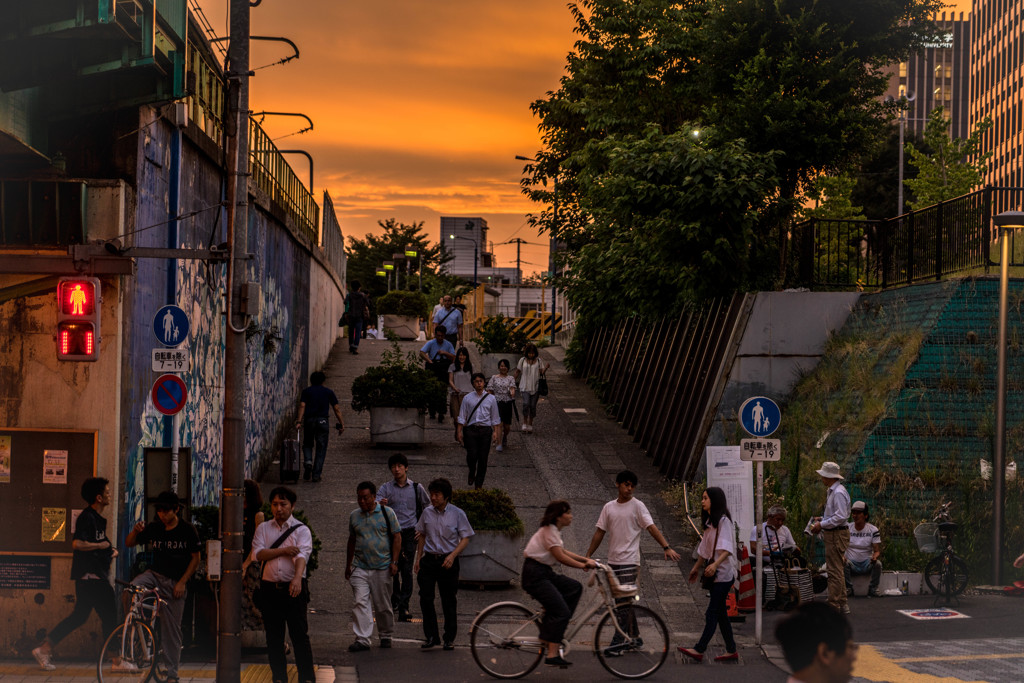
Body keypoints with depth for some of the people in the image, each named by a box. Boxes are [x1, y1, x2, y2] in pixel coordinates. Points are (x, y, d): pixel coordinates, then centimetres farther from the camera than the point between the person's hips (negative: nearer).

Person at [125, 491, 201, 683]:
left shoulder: (187, 530, -5)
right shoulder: (153, 528, 2)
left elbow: (195, 558, 0)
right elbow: (129, 543, 8)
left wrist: (182, 582, -8)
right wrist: (135, 531, -14)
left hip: (175, 582, -2)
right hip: (154, 574, 2)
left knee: (172, 629, 0)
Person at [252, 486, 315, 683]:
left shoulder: (301, 530, 2)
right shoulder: (263, 528, 11)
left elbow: (302, 555, -15)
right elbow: (259, 553, -3)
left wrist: (297, 578, -32)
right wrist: (284, 550, -12)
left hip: (294, 588, -3)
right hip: (270, 589, 3)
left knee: (300, 635, -4)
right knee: (273, 637, 7)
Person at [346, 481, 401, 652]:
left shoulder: (387, 513, 0)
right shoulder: (354, 515, 10)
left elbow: (397, 537, 1)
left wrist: (394, 562, -6)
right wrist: (348, 565, 19)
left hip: (382, 567, -2)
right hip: (360, 567, 2)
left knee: (383, 605, 7)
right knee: (360, 603, -11)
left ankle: (385, 636, 24)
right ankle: (362, 640, -13)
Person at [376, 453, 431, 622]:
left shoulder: (416, 488, 5)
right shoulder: (385, 488, 2)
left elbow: (427, 507, 17)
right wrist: (380, 504, -36)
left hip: (410, 533, -1)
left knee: (407, 570, -8)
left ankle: (404, 607, -10)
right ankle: (395, 600, 26)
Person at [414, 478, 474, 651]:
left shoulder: (457, 514, -5)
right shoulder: (427, 513, 5)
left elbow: (465, 539, -4)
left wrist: (452, 556, -17)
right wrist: (418, 559, 11)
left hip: (448, 561, -3)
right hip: (429, 559, 3)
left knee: (449, 601, 4)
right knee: (425, 598, -4)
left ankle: (449, 639, 15)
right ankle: (431, 636, 7)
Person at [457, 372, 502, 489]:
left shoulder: (491, 399, 6)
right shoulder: (467, 399, 4)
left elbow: (495, 418, 10)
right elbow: (462, 417, 6)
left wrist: (495, 431, 3)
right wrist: (459, 431, 1)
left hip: (485, 430, 1)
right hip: (471, 429, -1)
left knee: (483, 457, 0)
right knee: (472, 455, -11)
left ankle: (479, 484, 13)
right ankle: (472, 474, 23)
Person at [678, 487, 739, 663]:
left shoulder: (723, 521, -13)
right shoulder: (709, 522, 15)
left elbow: (727, 549, -23)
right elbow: (705, 548, 24)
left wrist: (715, 564, -36)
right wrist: (696, 567, 27)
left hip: (724, 572, -9)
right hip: (715, 572, 10)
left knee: (712, 613, -9)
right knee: (720, 612, 10)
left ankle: (699, 650, -11)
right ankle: (731, 650, 14)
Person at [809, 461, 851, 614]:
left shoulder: (838, 493, -17)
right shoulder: (832, 491, 16)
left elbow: (841, 516, -24)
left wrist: (822, 525, -18)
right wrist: (822, 519, 11)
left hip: (837, 535, -11)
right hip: (832, 534, 11)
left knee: (834, 571, -8)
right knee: (837, 571, 15)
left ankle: (833, 606, -6)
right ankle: (842, 604, 20)